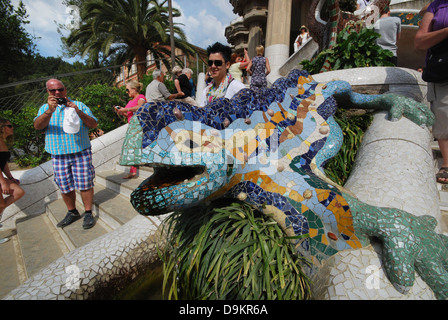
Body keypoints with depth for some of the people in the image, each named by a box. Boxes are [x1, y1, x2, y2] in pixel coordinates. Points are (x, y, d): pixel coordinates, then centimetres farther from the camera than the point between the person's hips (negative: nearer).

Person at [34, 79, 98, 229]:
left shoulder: (79, 105, 8)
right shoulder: (45, 108, 11)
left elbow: (94, 124, -1)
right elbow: (37, 126, -7)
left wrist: (79, 112, -17)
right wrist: (49, 111, -24)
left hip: (81, 152, -2)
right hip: (58, 155, 2)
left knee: (85, 184, -2)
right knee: (65, 187, 8)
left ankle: (88, 213, 10)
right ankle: (72, 212, 26)